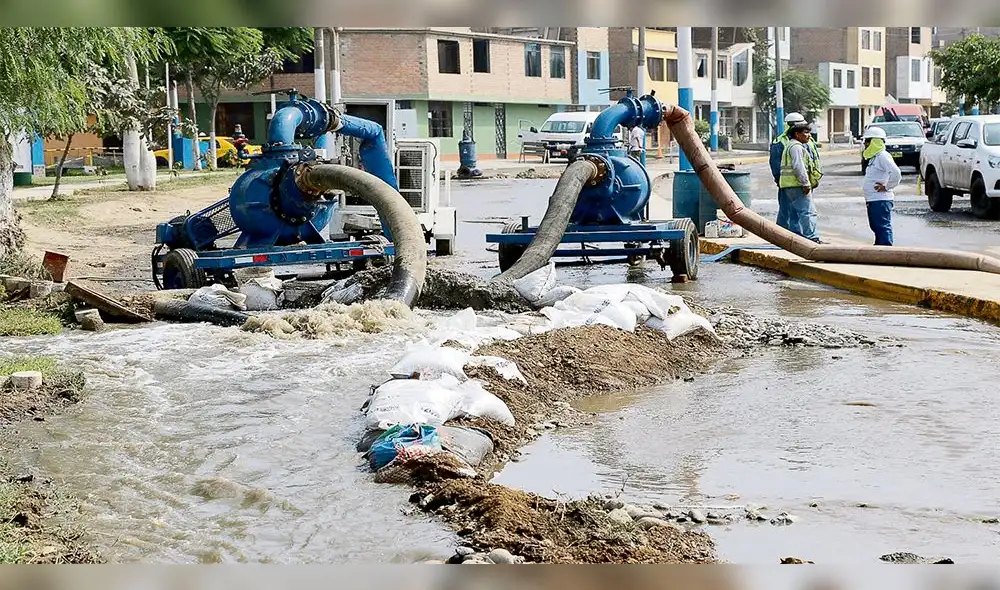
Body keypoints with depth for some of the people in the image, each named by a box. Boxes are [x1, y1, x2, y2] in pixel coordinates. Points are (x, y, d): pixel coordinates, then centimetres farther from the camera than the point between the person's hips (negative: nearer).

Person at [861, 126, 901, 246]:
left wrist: (886, 187, -17)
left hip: (881, 200, -11)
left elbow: (896, 173, -26)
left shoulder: (883, 156, -13)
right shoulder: (874, 157, 18)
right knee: (876, 227, 15)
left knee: (883, 227, -11)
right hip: (873, 200, 11)